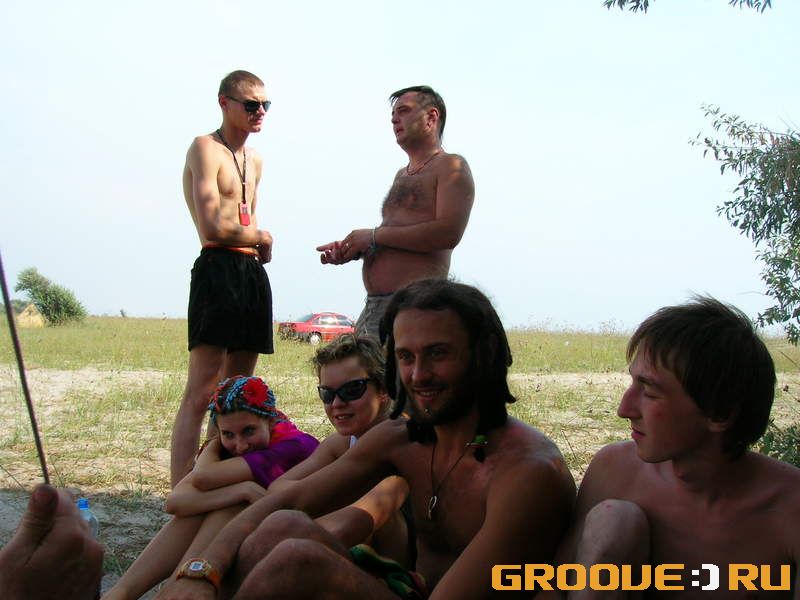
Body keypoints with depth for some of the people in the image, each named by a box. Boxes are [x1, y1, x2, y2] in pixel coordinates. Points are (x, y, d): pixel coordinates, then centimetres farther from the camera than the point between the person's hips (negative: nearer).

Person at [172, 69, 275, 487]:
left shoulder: (254, 161, 22)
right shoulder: (206, 148, -5)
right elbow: (214, 228, -15)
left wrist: (259, 242, 9)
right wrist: (260, 238, 0)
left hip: (253, 273, 9)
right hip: (218, 269, -9)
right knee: (200, 394, -14)